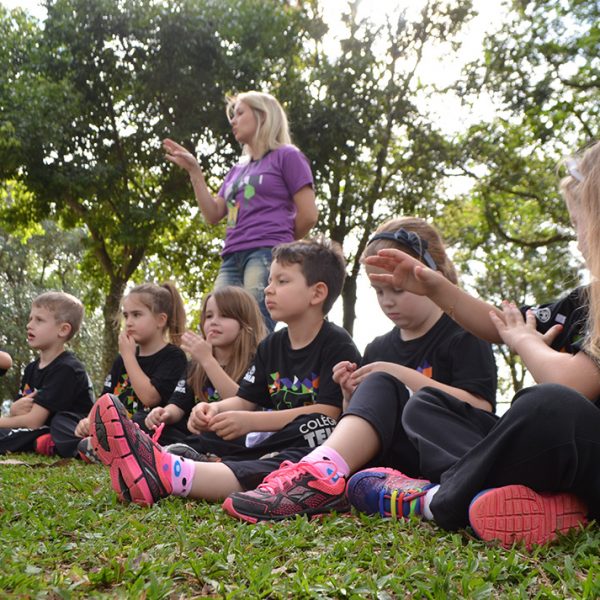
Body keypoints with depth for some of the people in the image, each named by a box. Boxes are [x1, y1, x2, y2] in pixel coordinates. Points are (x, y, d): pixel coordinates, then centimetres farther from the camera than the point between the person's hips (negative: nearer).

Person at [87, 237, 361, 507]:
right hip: (277, 442, 8)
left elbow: (328, 413, -17)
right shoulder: (271, 346, 17)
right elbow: (245, 400, 13)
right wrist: (214, 409, -11)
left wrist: (250, 421, -21)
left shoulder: (337, 345, -6)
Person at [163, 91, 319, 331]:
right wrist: (194, 171, 15)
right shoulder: (237, 171, 28)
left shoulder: (287, 156, 7)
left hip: (267, 256, -7)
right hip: (232, 259, 7)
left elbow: (308, 215, 0)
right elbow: (213, 214, 19)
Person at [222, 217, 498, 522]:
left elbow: (480, 407, -12)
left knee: (381, 386, -30)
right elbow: (370, 427, 19)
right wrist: (352, 398, -3)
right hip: (394, 458, 6)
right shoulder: (378, 349, 19)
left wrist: (404, 376, -15)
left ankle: (323, 473, -50)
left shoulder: (464, 336, 2)